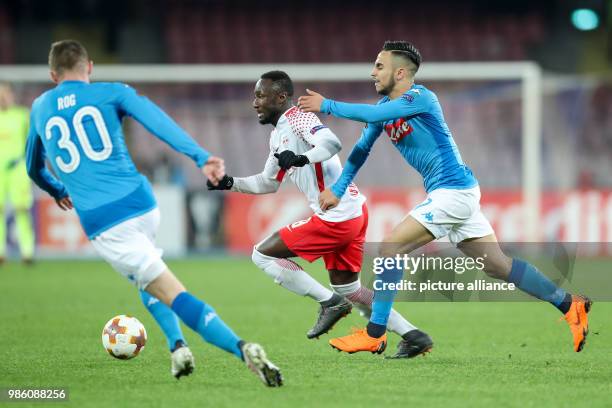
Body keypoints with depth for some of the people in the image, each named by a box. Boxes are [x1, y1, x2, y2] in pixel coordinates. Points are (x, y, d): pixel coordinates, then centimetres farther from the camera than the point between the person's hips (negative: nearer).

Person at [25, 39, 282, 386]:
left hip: (101, 223, -2)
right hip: (142, 204, 2)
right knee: (145, 273, 33)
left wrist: (58, 192, 54)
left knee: (176, 296, -8)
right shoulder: (111, 93, 10)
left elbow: (34, 168, 33)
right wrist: (201, 157, -19)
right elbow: (156, 119, -8)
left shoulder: (40, 109, 17)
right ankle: (178, 345, 15)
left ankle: (242, 349, -29)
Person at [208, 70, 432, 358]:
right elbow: (269, 183, 29)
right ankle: (413, 336, 15)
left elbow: (332, 142, -30)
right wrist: (230, 183, 17)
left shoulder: (297, 118, -11)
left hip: (336, 217, -10)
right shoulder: (278, 135, 19)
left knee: (262, 254, -3)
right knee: (348, 288, 17)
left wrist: (302, 158, -45)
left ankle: (330, 302, -4)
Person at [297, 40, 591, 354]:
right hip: (454, 195, 9)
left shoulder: (421, 98, -14)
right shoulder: (385, 106, 12)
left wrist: (327, 106, -22)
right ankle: (569, 305, 13)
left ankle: (374, 334, -8)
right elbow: (362, 149, 19)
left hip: (454, 191, -9)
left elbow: (374, 114, -28)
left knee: (390, 248, -13)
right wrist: (337, 189, 13)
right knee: (498, 266, 9)